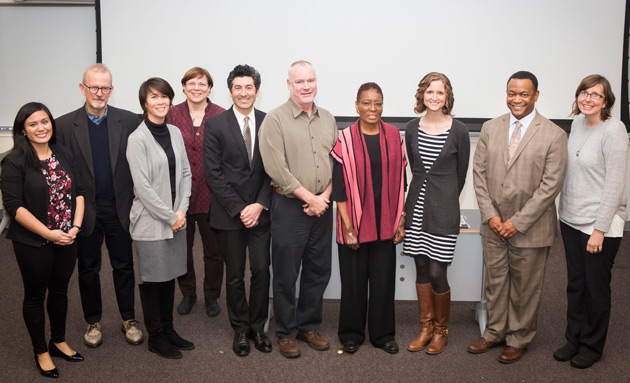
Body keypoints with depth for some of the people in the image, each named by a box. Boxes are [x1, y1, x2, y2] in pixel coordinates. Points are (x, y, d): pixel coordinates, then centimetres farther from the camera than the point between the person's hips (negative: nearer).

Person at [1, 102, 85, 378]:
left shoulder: (65, 156, 5)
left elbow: (78, 192, 7)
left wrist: (76, 226, -7)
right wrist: (49, 234, -18)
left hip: (66, 240, 5)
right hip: (33, 244, -5)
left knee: (60, 290, 18)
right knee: (35, 295, 11)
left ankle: (58, 342, 36)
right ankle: (41, 352, 26)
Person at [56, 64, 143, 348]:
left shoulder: (128, 121, -3)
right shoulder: (65, 125, -4)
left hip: (120, 209, 0)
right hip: (85, 211, 0)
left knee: (124, 266, 12)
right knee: (88, 269, 14)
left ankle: (129, 319, 29)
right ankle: (93, 322, 32)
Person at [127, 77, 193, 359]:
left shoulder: (175, 133, 8)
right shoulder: (137, 139, -11)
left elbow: (185, 173, 9)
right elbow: (142, 186, -15)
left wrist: (181, 211, -2)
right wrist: (170, 217, -12)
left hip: (176, 219, 6)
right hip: (151, 222, -6)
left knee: (170, 275, 15)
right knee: (151, 279, 5)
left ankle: (168, 329, 29)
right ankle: (155, 338, 19)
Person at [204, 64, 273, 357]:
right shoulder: (215, 125, -2)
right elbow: (214, 174, -6)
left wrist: (260, 205, -8)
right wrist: (239, 209, -11)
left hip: (260, 211, 2)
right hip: (229, 212, -1)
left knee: (262, 271, 2)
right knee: (235, 275, 7)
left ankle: (258, 327, 20)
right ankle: (240, 330, 22)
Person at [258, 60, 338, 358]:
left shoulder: (327, 119, 12)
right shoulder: (275, 119, -6)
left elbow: (337, 161, 11)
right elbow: (276, 168, -14)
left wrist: (325, 195, -4)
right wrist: (309, 197, -12)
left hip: (322, 207, 5)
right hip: (289, 207, -5)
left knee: (318, 271, 12)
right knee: (286, 274, 4)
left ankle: (309, 325, 29)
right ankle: (286, 333, 19)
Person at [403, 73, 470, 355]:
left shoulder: (458, 131, -6)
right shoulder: (412, 129, 4)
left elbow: (461, 173, 4)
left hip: (443, 208, -4)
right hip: (417, 205, 4)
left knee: (437, 272, -3)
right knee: (421, 269, 10)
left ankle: (441, 330, 18)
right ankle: (426, 328, 25)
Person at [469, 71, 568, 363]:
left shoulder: (553, 135, -8)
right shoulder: (490, 129, 5)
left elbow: (551, 185, -11)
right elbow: (479, 173, 4)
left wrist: (518, 222, -14)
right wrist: (490, 215, -6)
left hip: (530, 227, -3)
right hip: (493, 226, 4)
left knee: (525, 287, 9)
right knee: (495, 282, 15)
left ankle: (518, 339, 28)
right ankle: (494, 333, 33)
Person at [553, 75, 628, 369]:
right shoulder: (577, 123, 7)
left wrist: (600, 229, -17)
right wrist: (562, 212, 14)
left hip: (600, 224, -6)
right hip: (572, 220, 6)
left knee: (596, 288, 7)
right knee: (575, 284, 15)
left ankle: (592, 346, 24)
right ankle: (574, 339, 30)